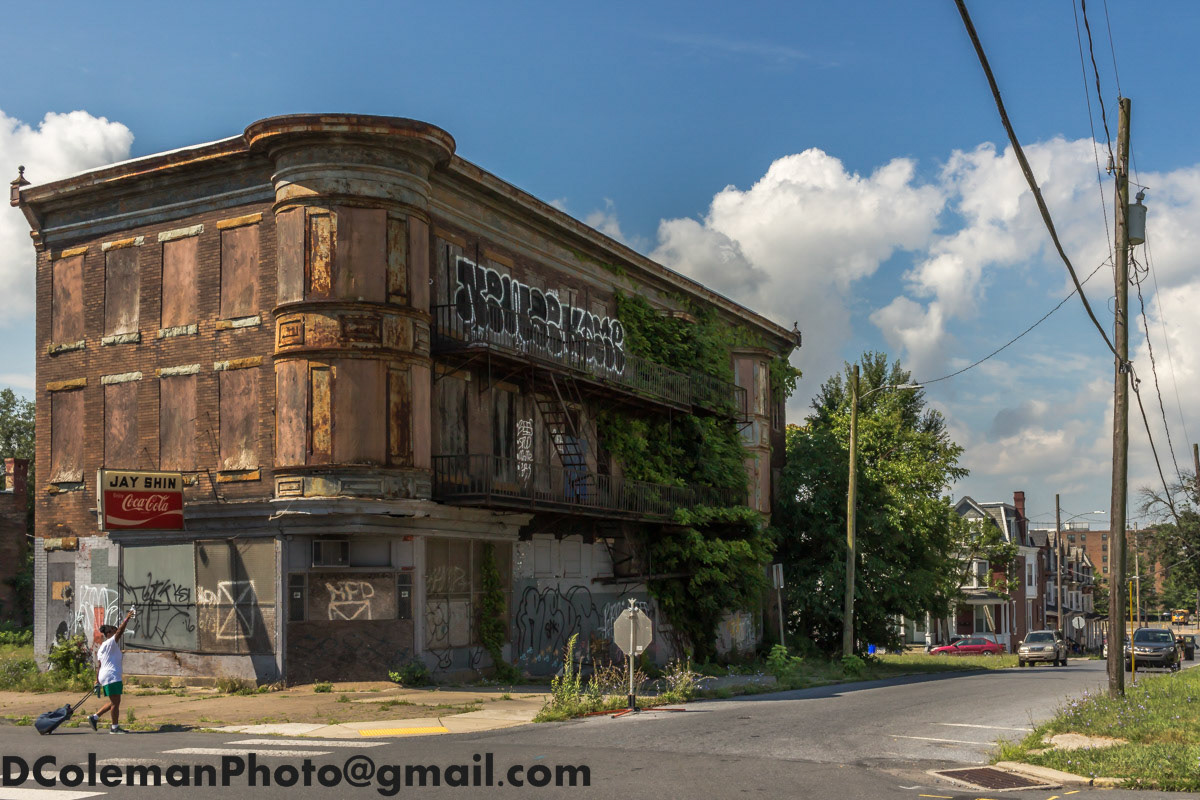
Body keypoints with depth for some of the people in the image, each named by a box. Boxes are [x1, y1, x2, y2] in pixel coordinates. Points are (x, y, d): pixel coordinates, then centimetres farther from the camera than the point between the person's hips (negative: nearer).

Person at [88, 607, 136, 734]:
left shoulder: (101, 647, 20)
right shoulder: (111, 642, -5)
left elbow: (99, 665, 18)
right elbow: (120, 631, -18)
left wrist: (97, 680, 17)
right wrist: (127, 619, -19)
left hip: (103, 676, 10)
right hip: (112, 676, -10)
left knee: (114, 702, 15)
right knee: (116, 702, -5)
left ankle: (94, 717, 14)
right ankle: (115, 727, -3)